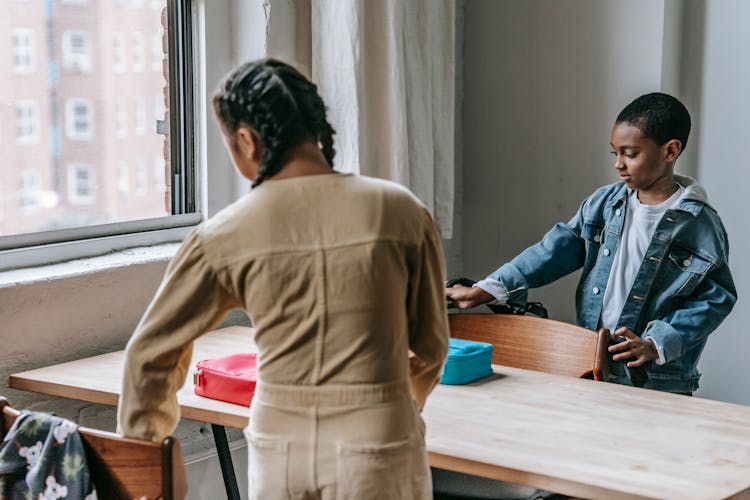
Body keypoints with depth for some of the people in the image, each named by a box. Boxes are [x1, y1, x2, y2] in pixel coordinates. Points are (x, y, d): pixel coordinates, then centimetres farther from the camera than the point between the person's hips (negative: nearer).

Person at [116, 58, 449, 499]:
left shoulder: (224, 237, -6)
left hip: (280, 450, 1)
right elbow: (430, 346, 4)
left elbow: (151, 352, 4)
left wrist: (140, 445, 21)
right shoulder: (401, 212, -6)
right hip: (376, 448, -1)